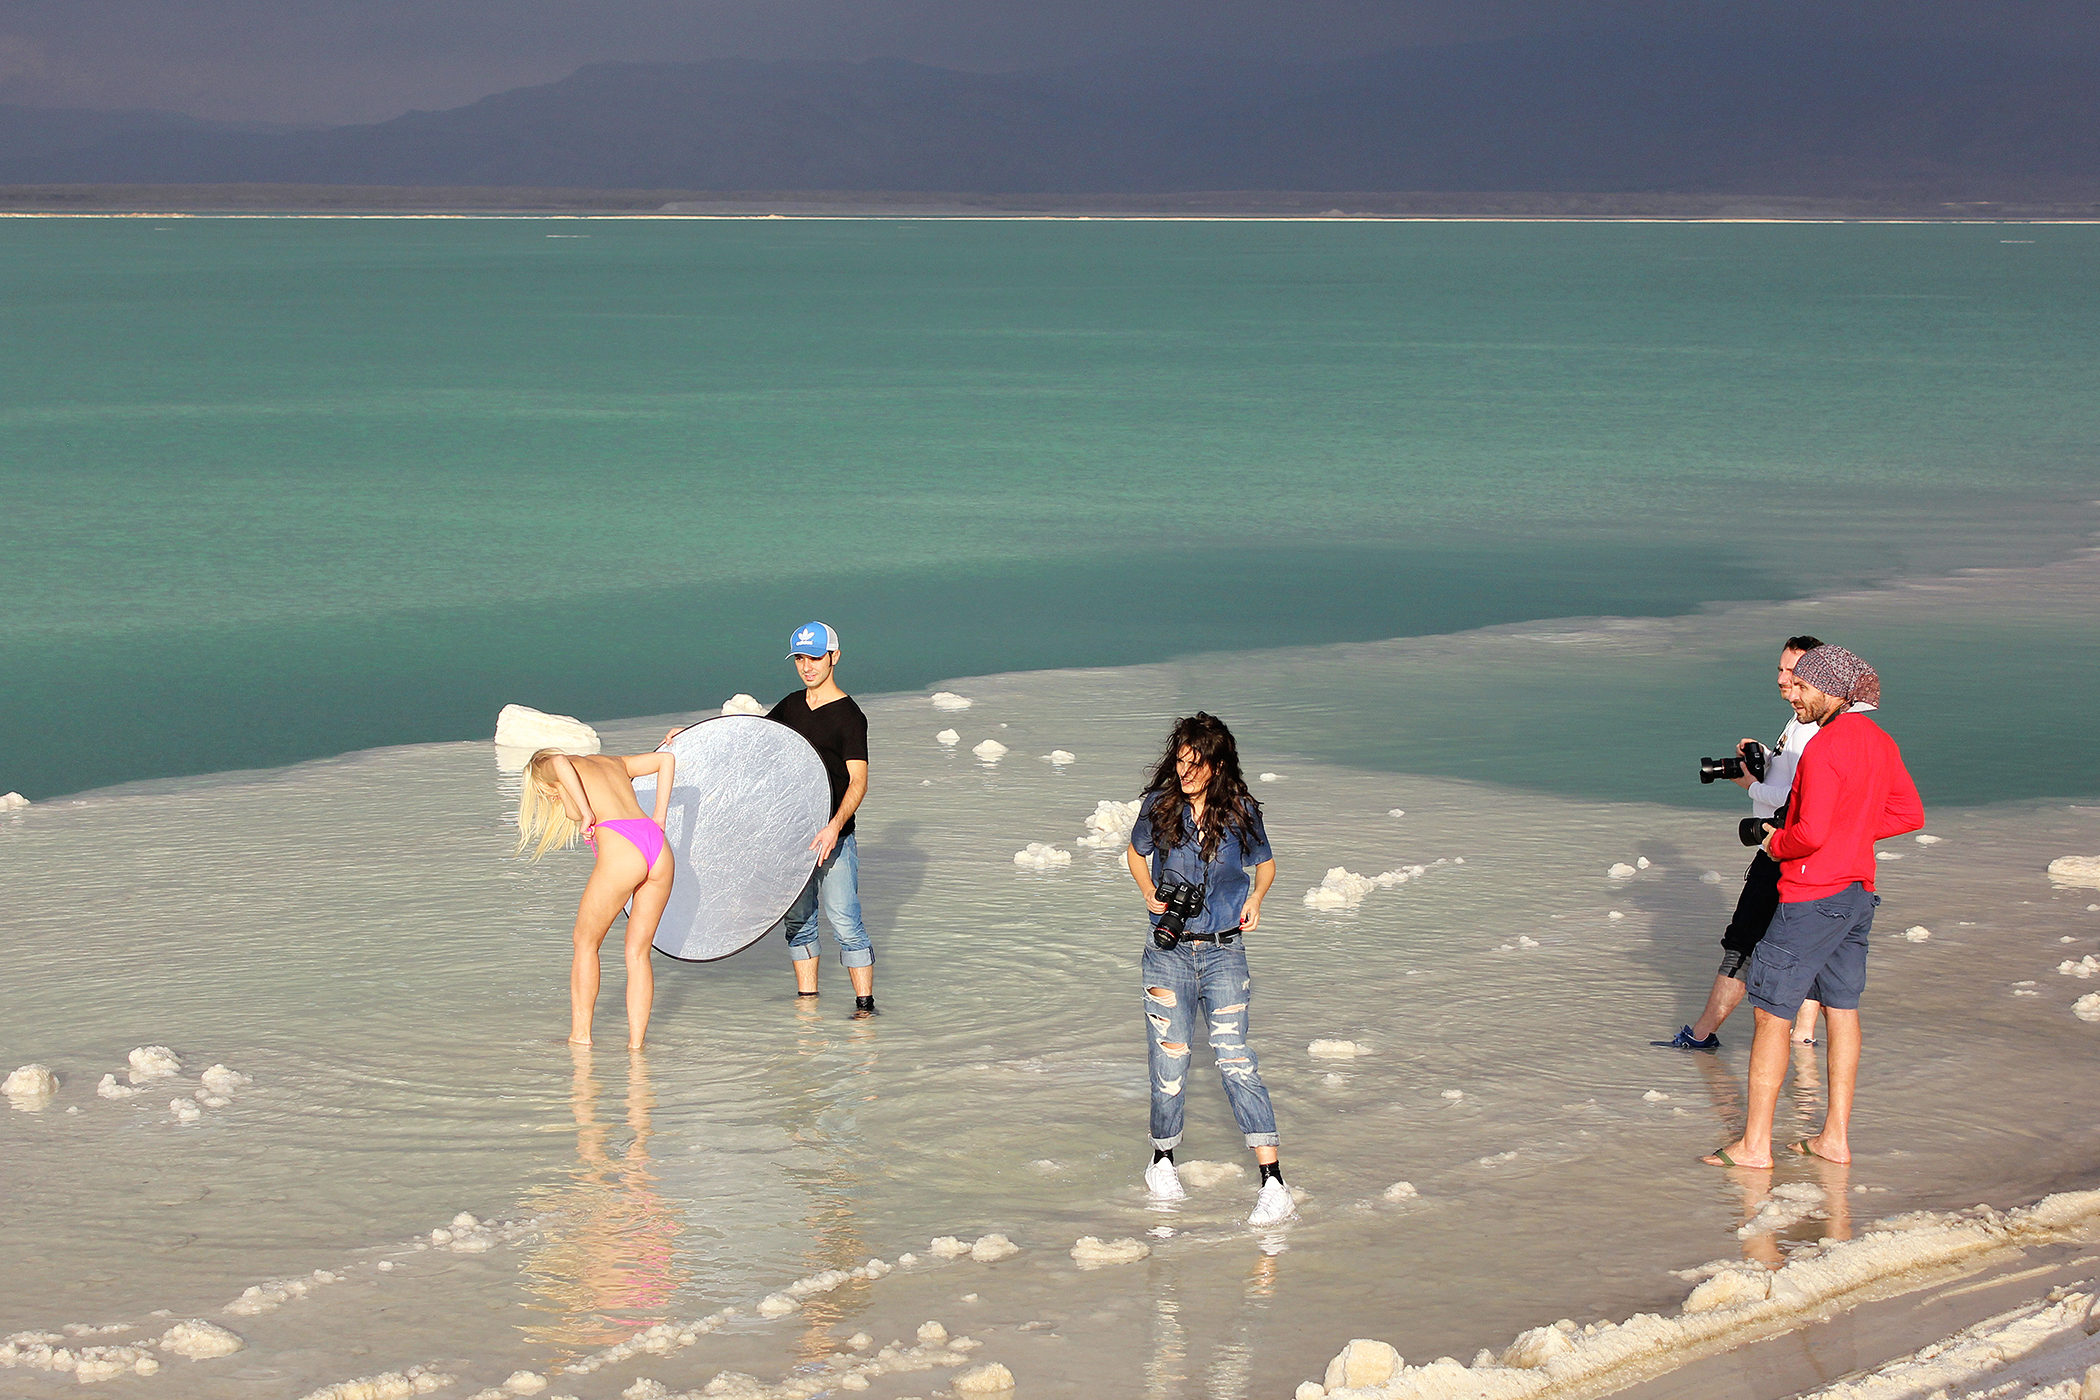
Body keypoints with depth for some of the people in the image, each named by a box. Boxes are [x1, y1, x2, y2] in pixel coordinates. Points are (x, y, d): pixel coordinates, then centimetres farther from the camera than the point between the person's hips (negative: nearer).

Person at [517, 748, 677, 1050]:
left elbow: (560, 763, -10)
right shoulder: (609, 762, 33)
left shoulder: (548, 769, 16)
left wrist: (587, 815, -5)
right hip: (659, 846, 6)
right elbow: (665, 759, 28)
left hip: (620, 851, -6)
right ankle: (636, 1041, 10)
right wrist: (658, 820, 22)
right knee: (638, 952, 15)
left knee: (585, 943, 14)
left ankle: (580, 1034, 19)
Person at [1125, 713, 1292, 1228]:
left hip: (1224, 951, -1)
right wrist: (1149, 893, -1)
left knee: (1235, 1058, -12)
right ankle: (1162, 1161, 29)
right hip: (1168, 952, 1)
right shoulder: (1159, 806, -2)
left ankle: (1273, 1181, -15)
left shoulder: (1240, 813, -2)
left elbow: (1265, 863, 15)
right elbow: (1136, 853, 17)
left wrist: (1256, 896, -4)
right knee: (1170, 1059, 4)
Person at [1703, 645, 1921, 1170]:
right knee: (1842, 1008, 13)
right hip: (1858, 890, 9)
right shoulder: (1879, 742, 8)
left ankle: (1754, 1144, -1)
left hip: (1812, 895, -9)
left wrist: (1775, 845, -6)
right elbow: (1910, 813, 15)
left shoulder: (1824, 747, -20)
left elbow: (1811, 833, -26)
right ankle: (1836, 1137, 16)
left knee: (1771, 1012, -3)